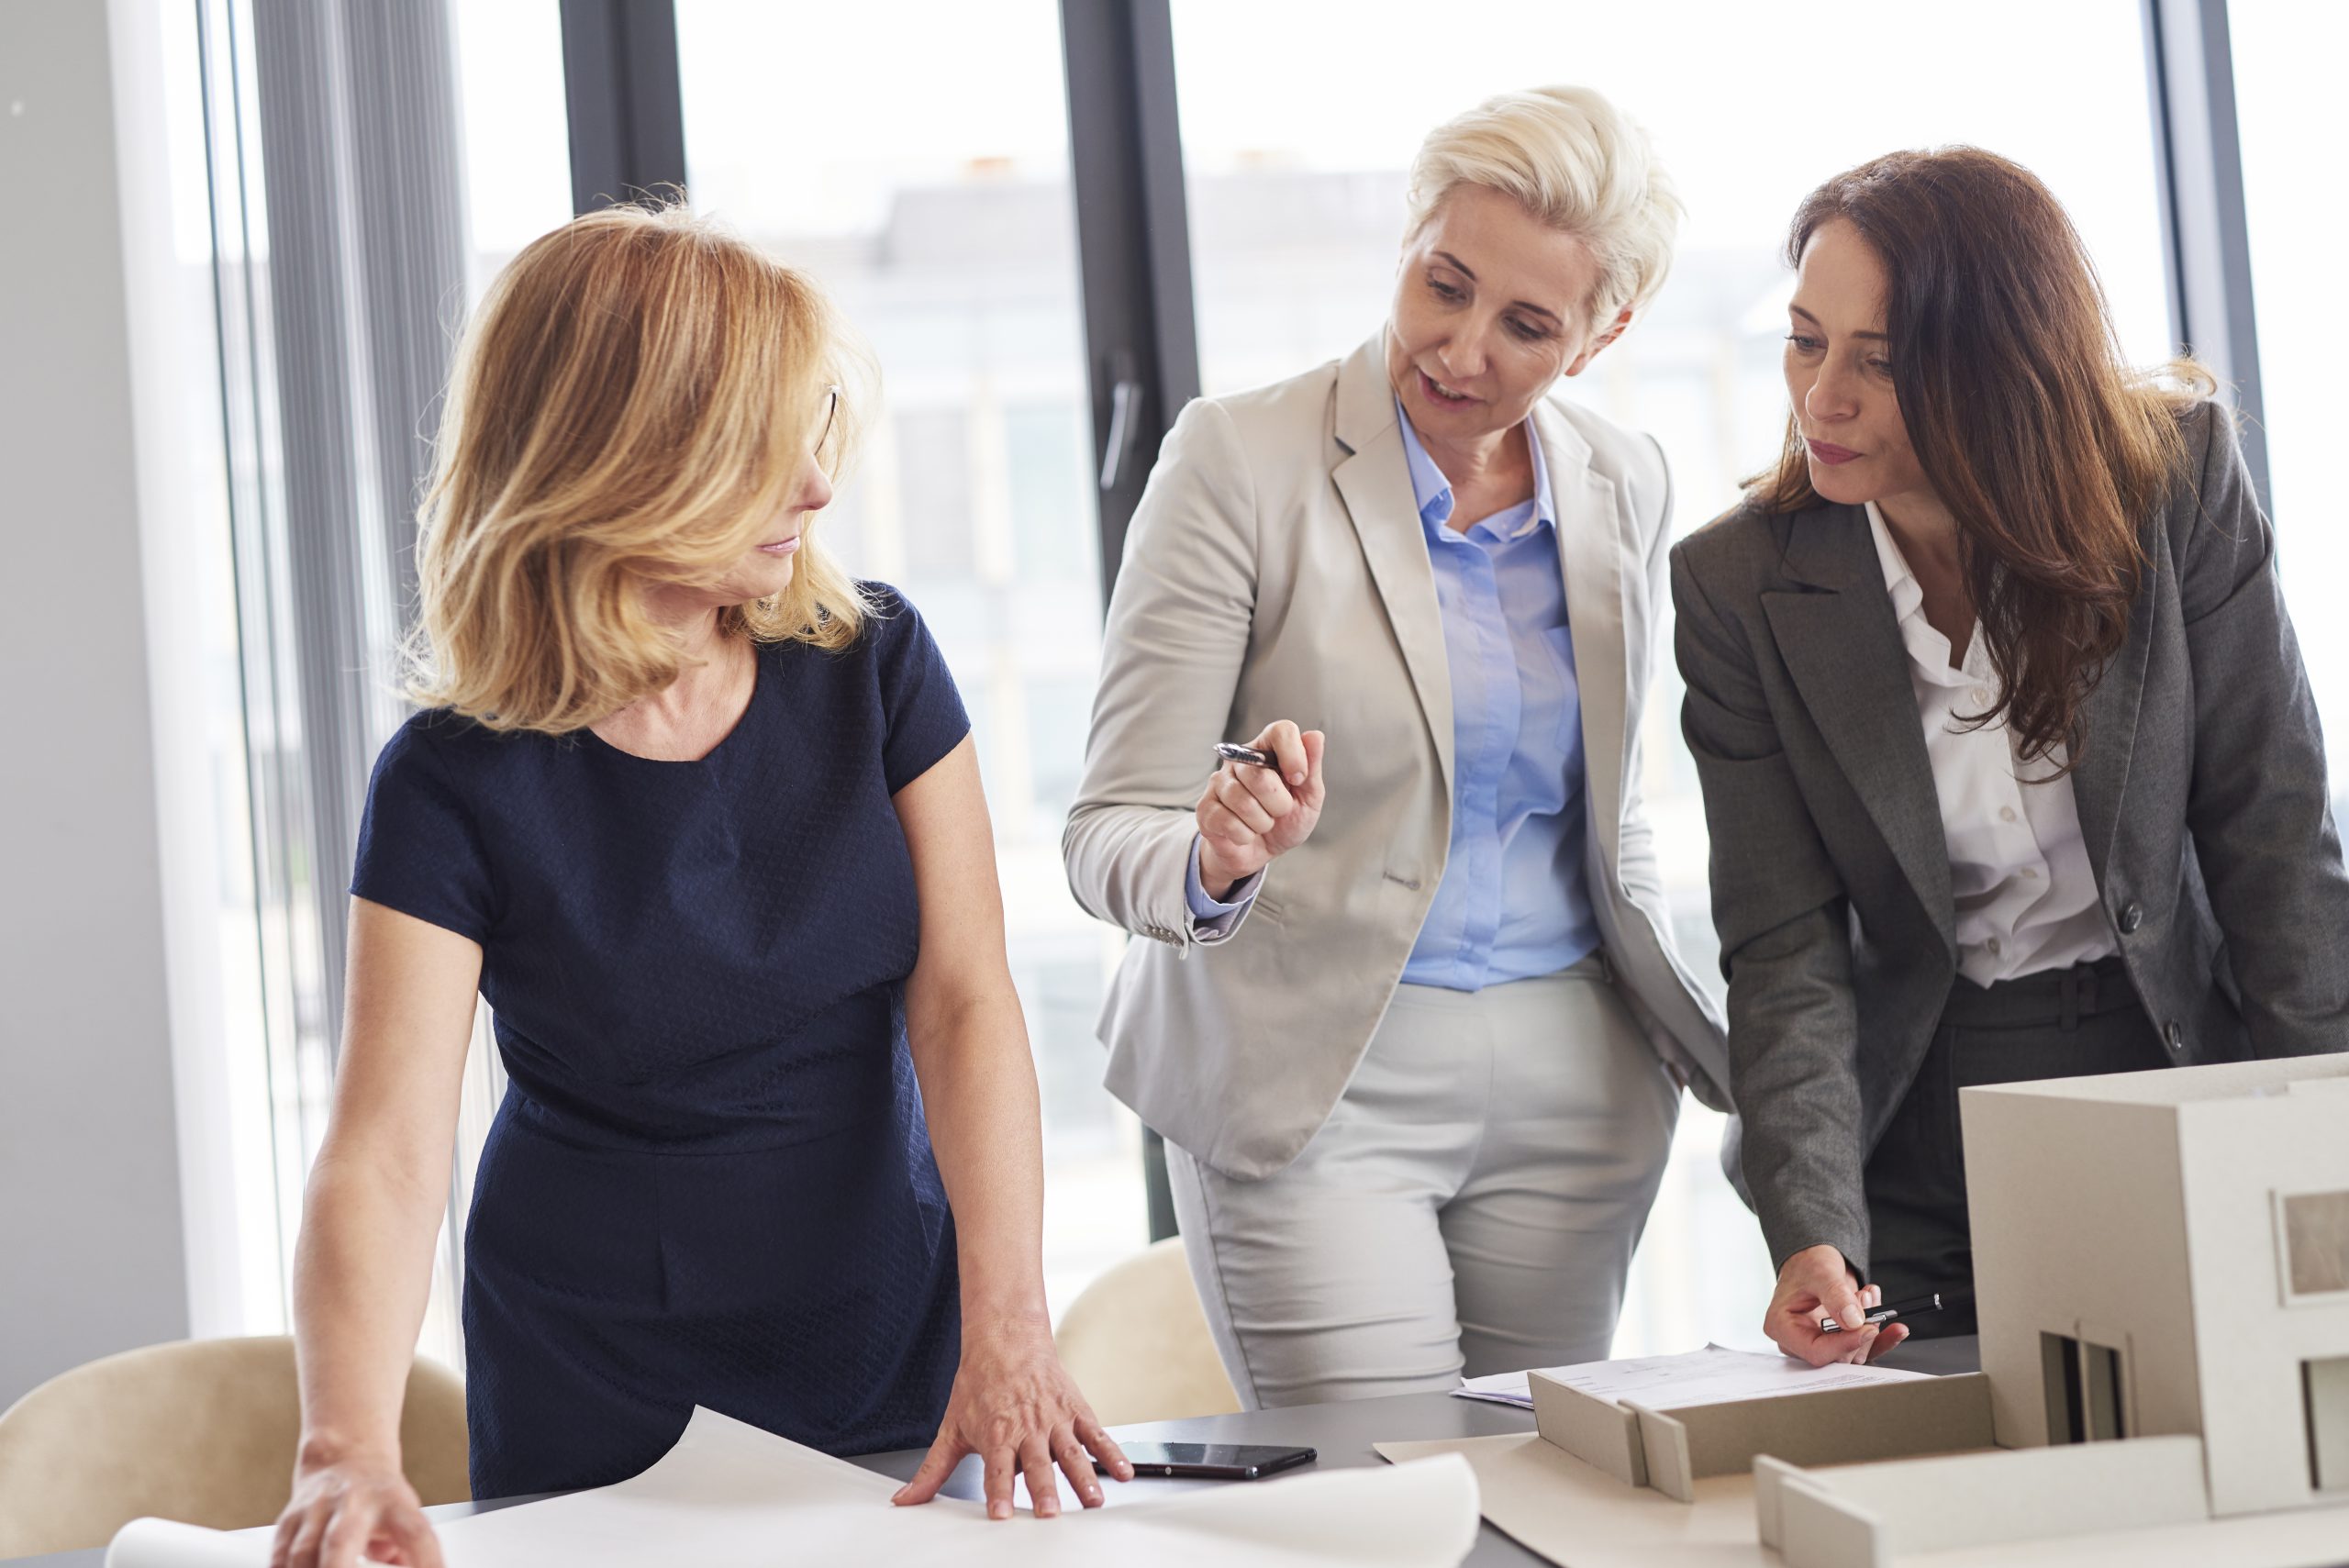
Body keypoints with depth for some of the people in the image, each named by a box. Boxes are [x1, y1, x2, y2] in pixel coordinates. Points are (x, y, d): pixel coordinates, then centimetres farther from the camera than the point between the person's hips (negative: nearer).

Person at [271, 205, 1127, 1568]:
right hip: (604, 1406, -2)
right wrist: (350, 1452, -40)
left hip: (895, 1351, 3)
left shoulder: (874, 664, -7)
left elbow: (966, 1003, -12)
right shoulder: (459, 784, -15)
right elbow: (383, 1156, -23)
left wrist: (1007, 1328, -24)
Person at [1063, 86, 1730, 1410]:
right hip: (1313, 1084, -4)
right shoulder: (1242, 458, -9)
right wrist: (1219, 858, -31)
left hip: (1570, 1080, 4)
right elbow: (1109, 831, -10)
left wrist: (1699, 1035, 9)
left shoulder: (1626, 484, 6)